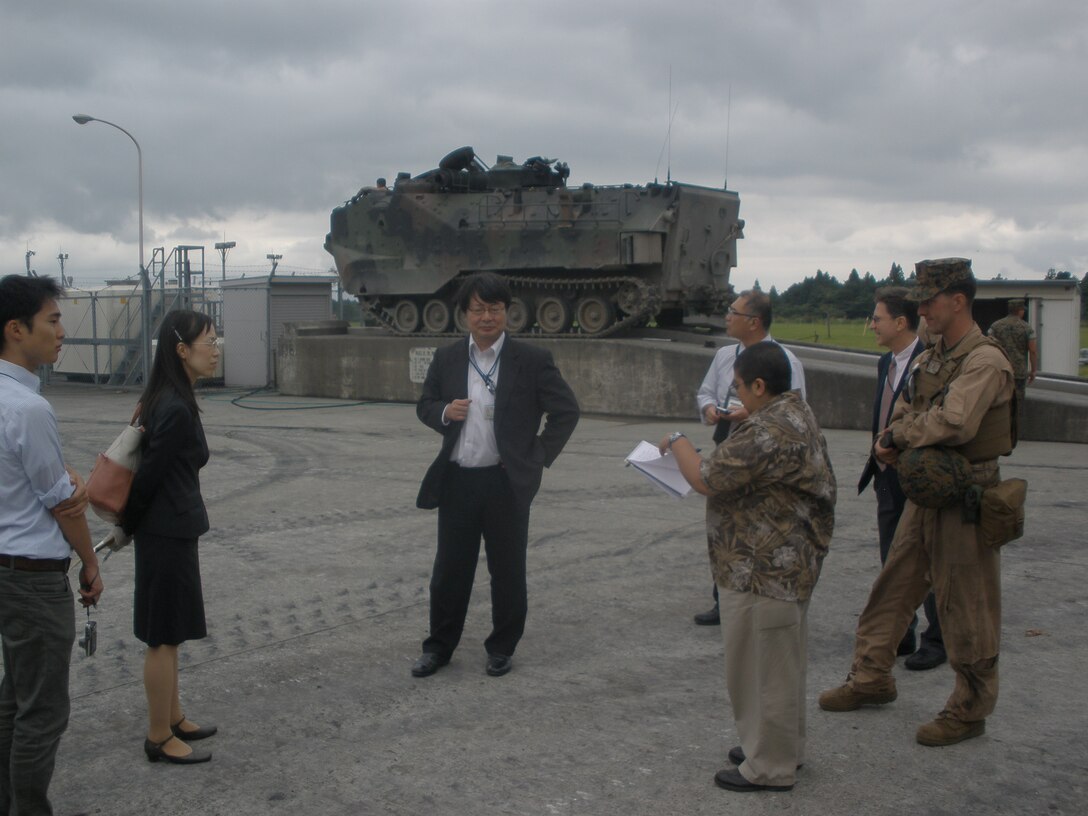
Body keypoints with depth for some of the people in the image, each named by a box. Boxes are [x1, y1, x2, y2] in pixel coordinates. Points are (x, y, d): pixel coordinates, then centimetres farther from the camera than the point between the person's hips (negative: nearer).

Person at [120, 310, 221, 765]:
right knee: (165, 637, 2)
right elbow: (150, 475, -18)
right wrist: (127, 526, -4)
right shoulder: (177, 409, -22)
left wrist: (128, 525, 12)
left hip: (167, 530, 10)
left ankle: (172, 718, 33)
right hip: (168, 533, -10)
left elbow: (149, 467, 11)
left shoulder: (164, 399, 9)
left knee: (168, 634, 19)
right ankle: (159, 738, 14)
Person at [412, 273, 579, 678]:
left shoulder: (532, 360, -5)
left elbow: (566, 410, 0)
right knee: (449, 568, 10)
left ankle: (502, 648, 25)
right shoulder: (446, 359, 5)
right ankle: (439, 646, 25)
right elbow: (424, 406, 14)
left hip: (506, 481, -2)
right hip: (456, 481, 3)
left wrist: (540, 455, -4)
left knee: (507, 570, 9)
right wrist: (445, 412, -9)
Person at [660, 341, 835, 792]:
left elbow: (706, 479, -22)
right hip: (790, 560, 11)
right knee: (780, 661, 21)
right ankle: (783, 747, 34)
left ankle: (768, 766, 13)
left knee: (764, 664, 1)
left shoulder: (768, 431, -24)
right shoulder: (797, 414, 10)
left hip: (765, 568, -11)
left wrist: (678, 443, -6)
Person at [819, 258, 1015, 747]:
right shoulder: (931, 359, 12)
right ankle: (872, 677, 29)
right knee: (893, 586, 15)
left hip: (965, 497, -9)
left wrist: (901, 436, -12)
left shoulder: (985, 360, -16)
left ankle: (970, 710, 15)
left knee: (965, 607, 1)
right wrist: (894, 441, -8)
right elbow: (905, 413, 15)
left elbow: (954, 423, -28)